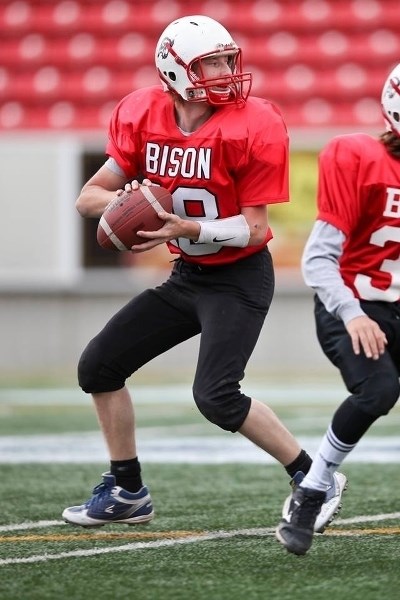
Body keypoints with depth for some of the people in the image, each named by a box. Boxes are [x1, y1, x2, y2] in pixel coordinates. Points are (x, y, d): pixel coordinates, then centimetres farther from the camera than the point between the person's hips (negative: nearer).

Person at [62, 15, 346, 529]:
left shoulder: (254, 128, -20)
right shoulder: (143, 118, -5)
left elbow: (254, 228, -19)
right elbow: (90, 197, -1)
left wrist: (187, 228, -33)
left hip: (240, 279, -7)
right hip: (188, 275, 7)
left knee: (216, 396, -20)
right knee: (99, 367, 7)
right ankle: (126, 491, 21)